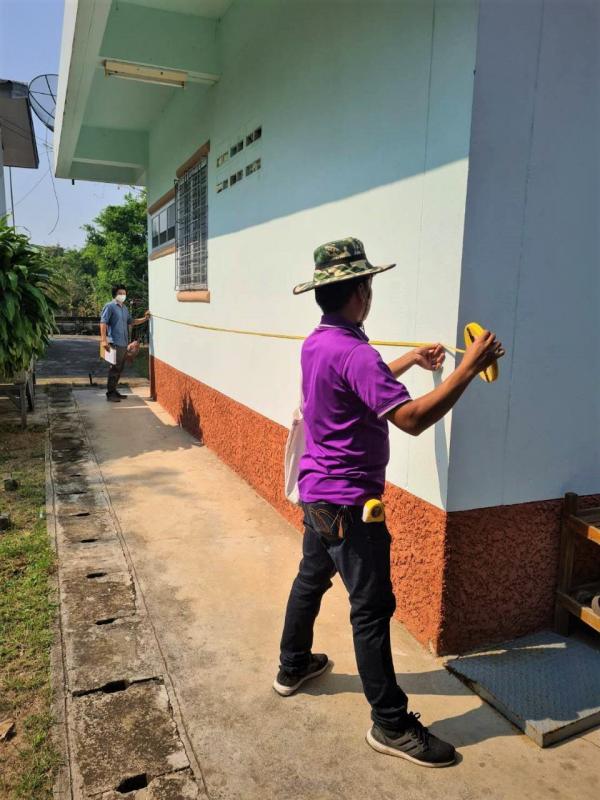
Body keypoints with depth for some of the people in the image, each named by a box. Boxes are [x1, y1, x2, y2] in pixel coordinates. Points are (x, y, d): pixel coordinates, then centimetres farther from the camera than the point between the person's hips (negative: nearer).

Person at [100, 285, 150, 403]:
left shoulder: (125, 308, 18)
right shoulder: (110, 306, -7)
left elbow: (131, 322, 26)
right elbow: (103, 323, -13)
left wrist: (145, 318, 14)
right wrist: (104, 340, -21)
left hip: (124, 343, 8)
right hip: (115, 343, -8)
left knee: (119, 369, 13)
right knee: (114, 369, -6)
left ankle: (114, 391, 23)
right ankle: (110, 394, 0)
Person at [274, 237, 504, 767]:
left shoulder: (317, 343, 5)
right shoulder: (353, 352, -25)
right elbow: (412, 419, -31)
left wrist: (410, 361, 21)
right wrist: (469, 368, -25)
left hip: (318, 492, 10)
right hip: (349, 502, -10)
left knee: (311, 579, 23)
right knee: (372, 608, 1)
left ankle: (293, 667, 43)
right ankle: (391, 724, 16)